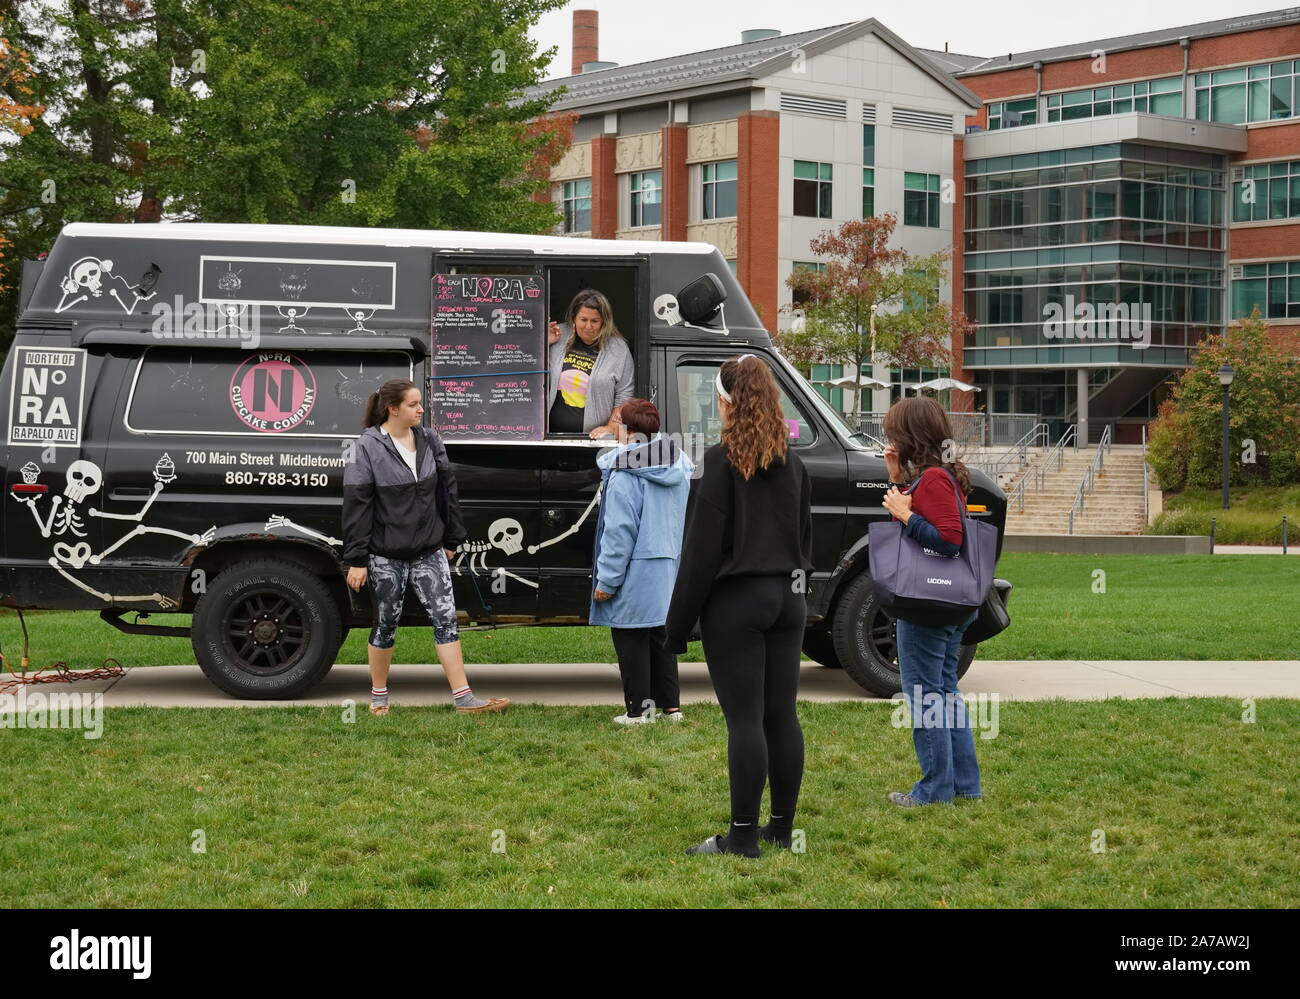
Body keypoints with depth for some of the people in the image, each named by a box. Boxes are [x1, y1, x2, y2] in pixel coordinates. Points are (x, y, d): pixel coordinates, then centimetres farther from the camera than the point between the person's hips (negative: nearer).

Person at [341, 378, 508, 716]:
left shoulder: (429, 440, 5)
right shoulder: (367, 447, -10)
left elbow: (446, 491, 12)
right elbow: (356, 505, -10)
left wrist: (451, 539, 13)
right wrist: (356, 560, -12)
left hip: (429, 551, 4)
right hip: (386, 555, -4)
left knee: (446, 618, -2)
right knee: (386, 623, 7)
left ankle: (463, 697, -1)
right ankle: (378, 695, 24)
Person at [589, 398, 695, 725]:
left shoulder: (625, 477, -18)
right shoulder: (678, 470, 8)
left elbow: (619, 532, -19)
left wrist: (607, 580, -15)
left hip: (635, 576, -8)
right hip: (668, 572, 8)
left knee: (632, 641, 2)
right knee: (661, 637, 17)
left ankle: (638, 710, 6)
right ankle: (671, 706, 20)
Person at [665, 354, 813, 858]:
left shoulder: (722, 460, -12)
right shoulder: (793, 463, 10)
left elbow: (702, 548, -13)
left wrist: (678, 622, -8)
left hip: (736, 602, -7)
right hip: (787, 598, 7)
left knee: (744, 718, -5)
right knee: (781, 714, 9)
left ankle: (743, 836, -2)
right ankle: (782, 827, 16)